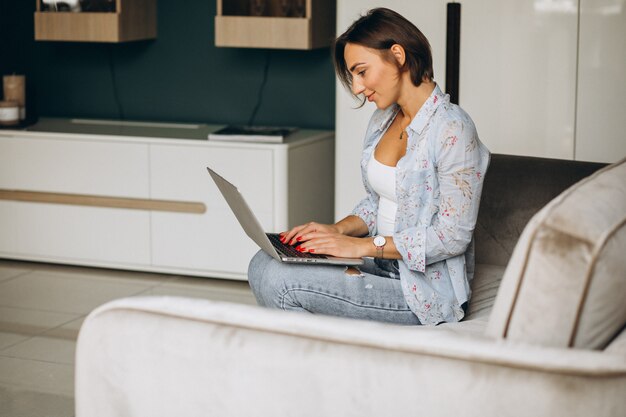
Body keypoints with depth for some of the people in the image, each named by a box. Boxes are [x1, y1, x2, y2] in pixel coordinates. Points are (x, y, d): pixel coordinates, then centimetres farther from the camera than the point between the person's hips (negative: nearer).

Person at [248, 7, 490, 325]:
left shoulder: (453, 130, -18)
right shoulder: (383, 119, 10)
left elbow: (453, 236, -20)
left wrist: (362, 246, -19)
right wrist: (340, 229, -1)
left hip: (425, 290, -9)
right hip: (383, 267, 9)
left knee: (279, 281, -19)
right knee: (263, 264, -7)